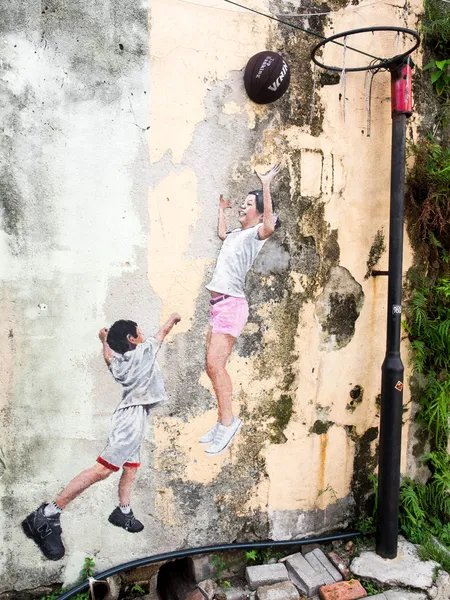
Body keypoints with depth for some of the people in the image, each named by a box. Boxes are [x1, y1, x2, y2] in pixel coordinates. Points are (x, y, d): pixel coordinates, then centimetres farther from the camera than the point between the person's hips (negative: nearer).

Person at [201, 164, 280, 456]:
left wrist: (267, 186, -25)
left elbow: (270, 225, -28)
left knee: (215, 364, -15)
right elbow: (221, 233, 45)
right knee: (213, 367, 8)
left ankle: (228, 421, -4)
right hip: (218, 306, 9)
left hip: (231, 305, -9)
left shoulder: (256, 233, -4)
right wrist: (222, 209, 50)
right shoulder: (237, 234, 22)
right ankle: (223, 423, 17)